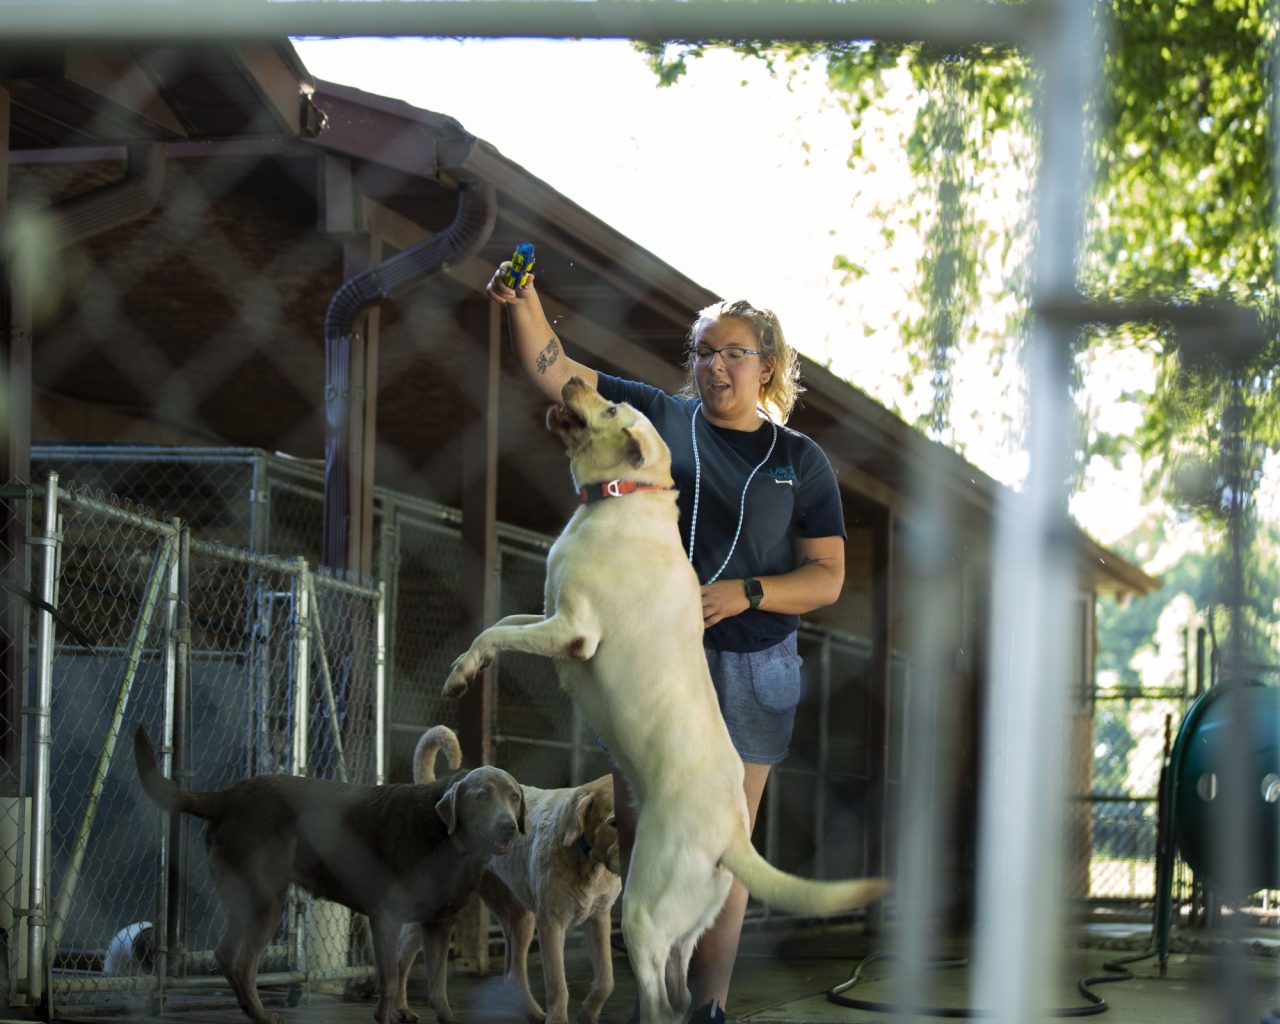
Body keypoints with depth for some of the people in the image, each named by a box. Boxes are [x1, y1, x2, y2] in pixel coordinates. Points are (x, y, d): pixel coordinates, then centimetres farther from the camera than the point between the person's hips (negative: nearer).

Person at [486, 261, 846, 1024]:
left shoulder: (800, 460, 7)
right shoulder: (658, 418, 7)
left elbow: (827, 578, 2)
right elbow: (554, 372, 5)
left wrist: (745, 594, -13)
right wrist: (525, 304, -12)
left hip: (748, 667, -1)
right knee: (636, 826, -2)